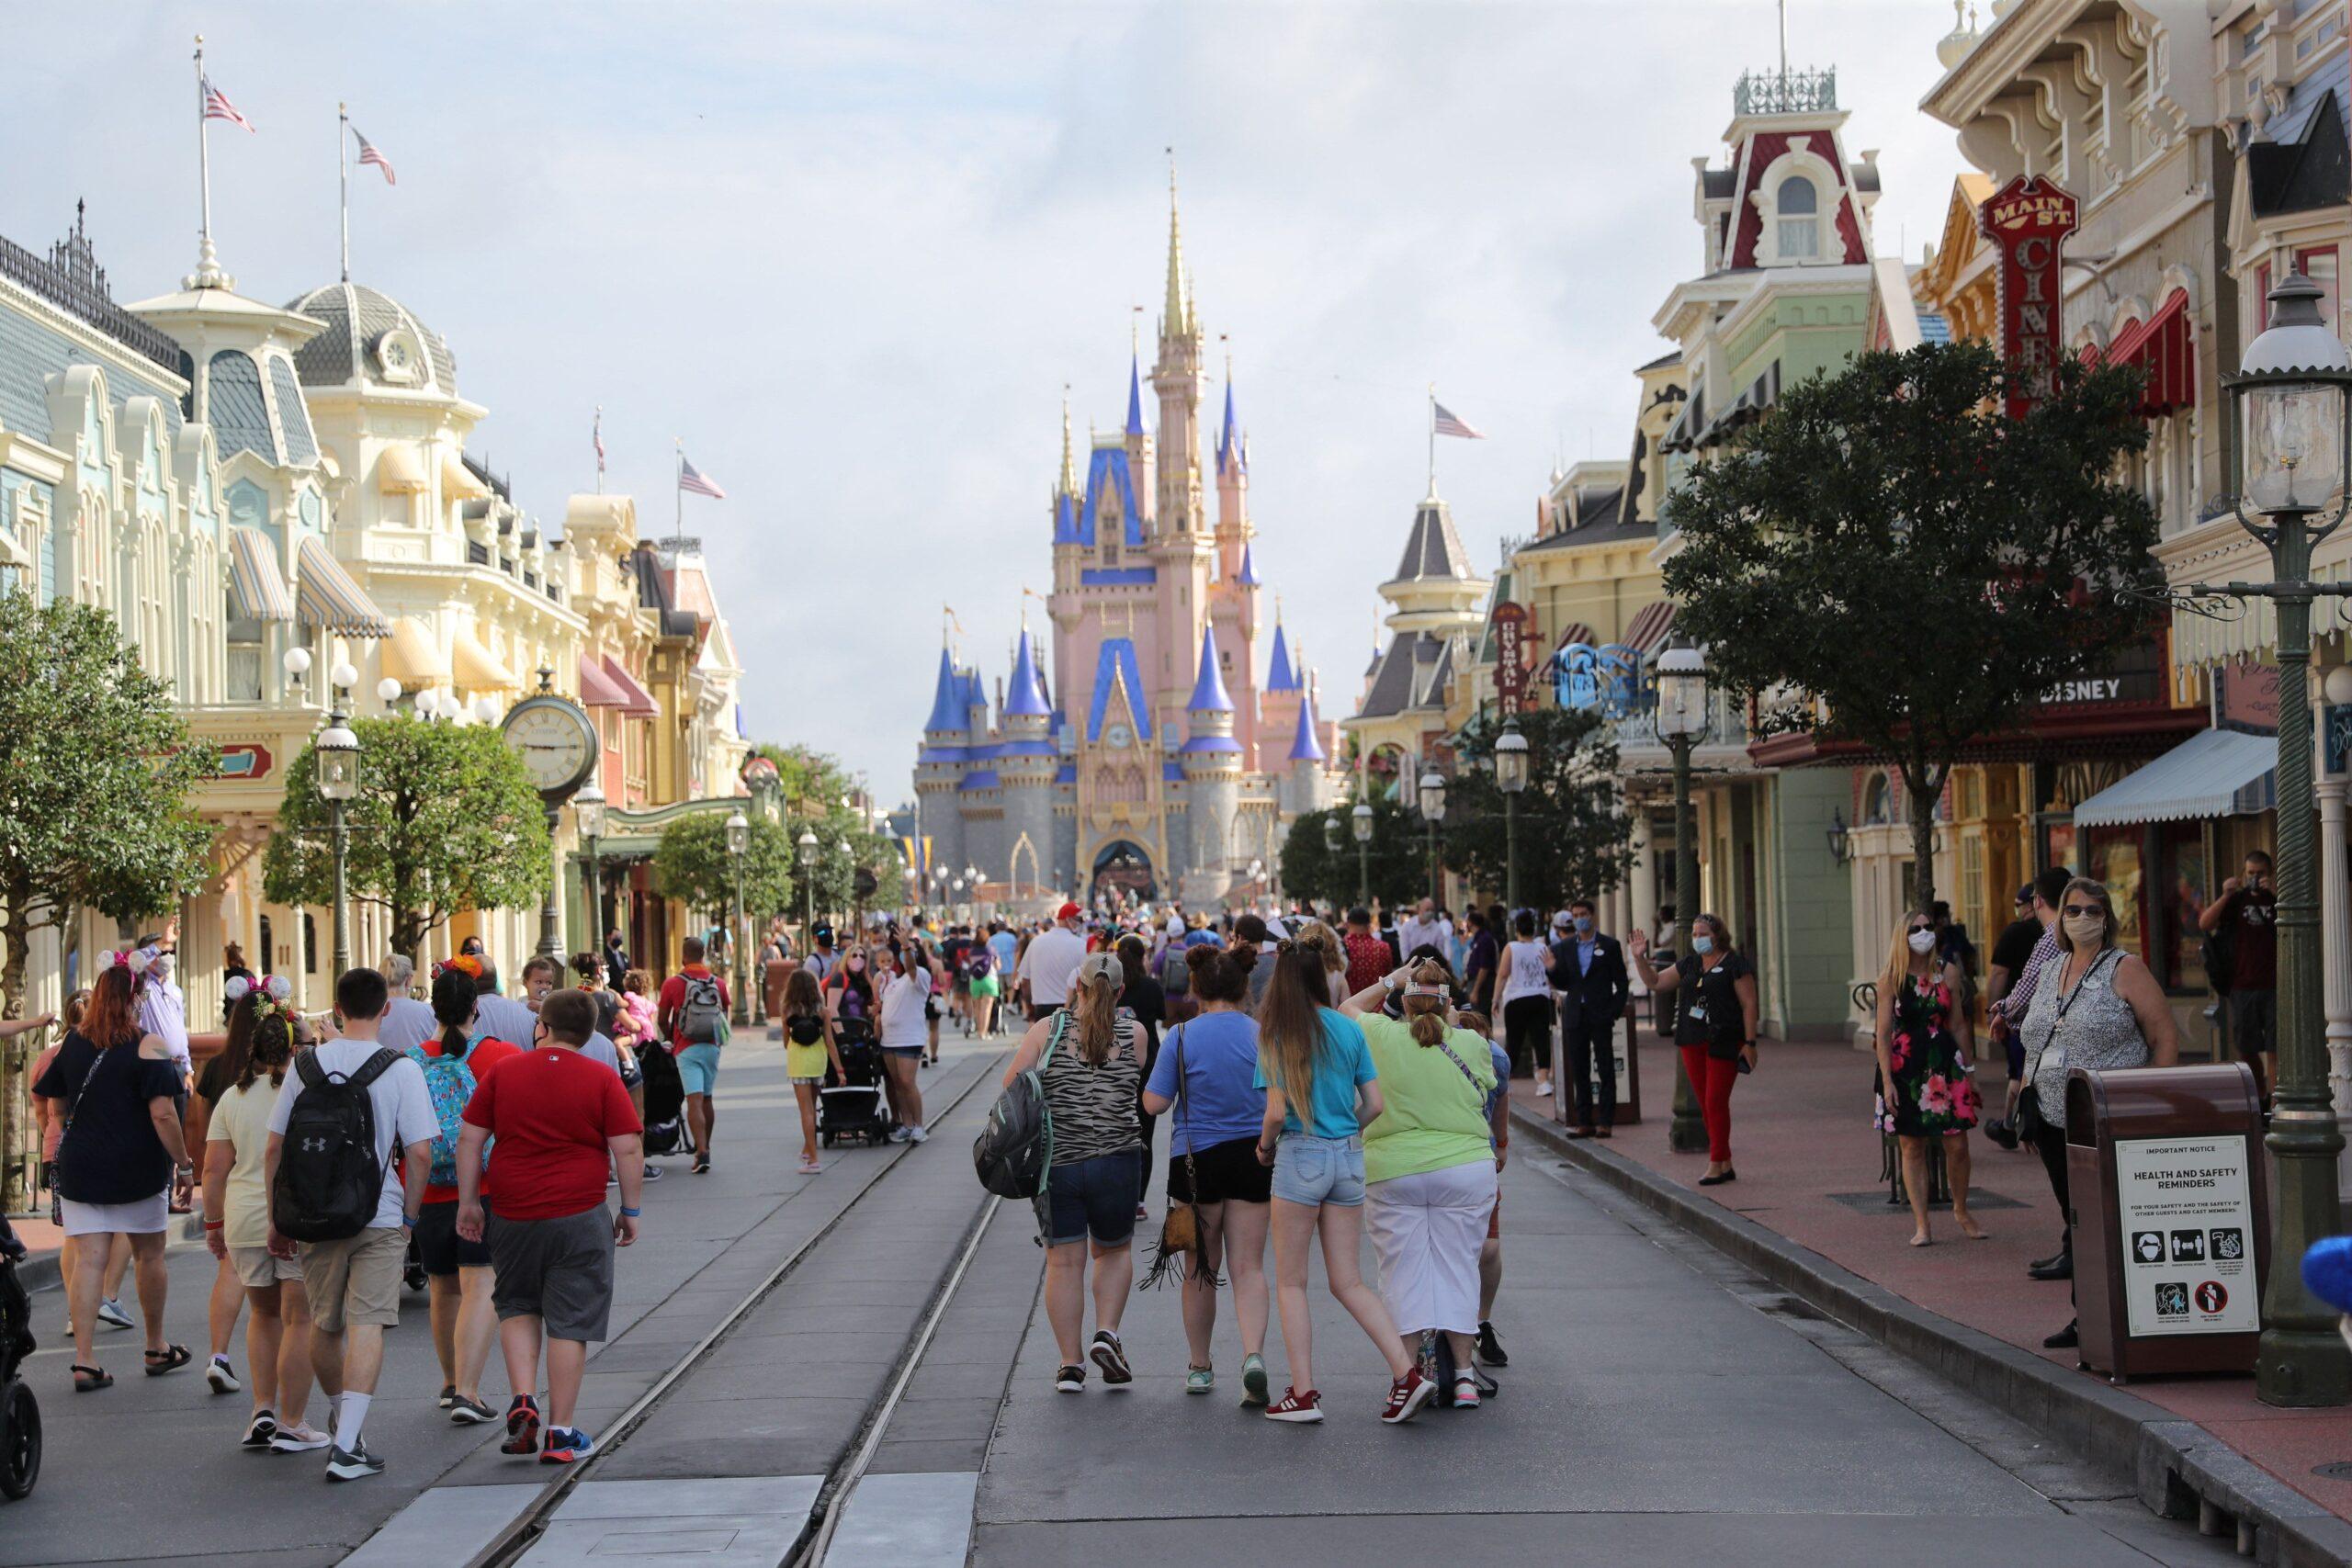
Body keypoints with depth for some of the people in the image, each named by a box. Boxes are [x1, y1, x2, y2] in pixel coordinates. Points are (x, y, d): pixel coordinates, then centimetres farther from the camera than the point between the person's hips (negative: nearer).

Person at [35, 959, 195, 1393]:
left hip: (80, 1167, 3)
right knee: (149, 1256, 12)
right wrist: (183, 1164, -8)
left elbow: (44, 1096, 14)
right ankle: (157, 1350, 24)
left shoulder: (71, 1045, 3)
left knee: (88, 1260, 1)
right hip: (138, 1170, -3)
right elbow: (163, 1114, -16)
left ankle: (84, 1361, -5)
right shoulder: (148, 1047, -11)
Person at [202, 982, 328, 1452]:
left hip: (243, 1219, 4)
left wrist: (214, 1224, 16)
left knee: (263, 1313, 21)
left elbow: (214, 1170, 7)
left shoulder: (232, 1097, 7)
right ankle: (291, 1424, 3)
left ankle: (263, 1409, 15)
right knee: (299, 1317, 2)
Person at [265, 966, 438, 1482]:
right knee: (367, 1324, -5)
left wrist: (276, 1218, 14)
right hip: (379, 1217, -3)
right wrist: (409, 1219, 2)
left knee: (325, 1324, 18)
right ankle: (346, 1444, -13)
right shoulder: (401, 1069, -7)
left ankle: (342, 1419, 37)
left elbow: (276, 1148, 5)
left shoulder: (305, 1065, 2)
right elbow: (419, 1153, -10)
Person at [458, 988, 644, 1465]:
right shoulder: (602, 1079, -3)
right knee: (569, 1321, 4)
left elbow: (469, 1140, 4)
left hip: (512, 1216, 2)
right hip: (579, 1218, -2)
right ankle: (561, 1433, 7)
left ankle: (522, 1398, 5)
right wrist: (630, 1211, 3)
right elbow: (628, 1148, -6)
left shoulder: (503, 1074, 3)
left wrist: (468, 1202, 11)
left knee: (517, 1306, 22)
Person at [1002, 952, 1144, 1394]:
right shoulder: (1134, 1033, -1)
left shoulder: (1046, 1029, -2)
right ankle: (1107, 1333, 2)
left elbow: (1011, 1084, 0)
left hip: (1054, 1159, 0)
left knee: (1064, 1260, 6)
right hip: (1115, 1159, 0)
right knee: (1114, 1250, 20)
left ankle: (1070, 1363, 6)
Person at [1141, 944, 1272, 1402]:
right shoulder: (1264, 1035, -2)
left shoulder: (1183, 1036, -8)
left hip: (1197, 1158, -1)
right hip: (1253, 1157, 1)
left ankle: (1200, 1367, 24)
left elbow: (1154, 1103, -9)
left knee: (1201, 1268, 13)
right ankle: (1253, 1354, -19)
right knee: (1248, 1266, 3)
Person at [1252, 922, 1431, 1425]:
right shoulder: (1349, 1029, 3)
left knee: (1291, 1283, 8)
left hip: (1301, 1156, -4)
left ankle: (1303, 1393, 7)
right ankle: (1406, 1372, -1)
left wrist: (1265, 1145, 6)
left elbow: (1277, 1111, -13)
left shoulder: (1278, 1031, -9)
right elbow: (1374, 1104, 3)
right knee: (1349, 1282, 11)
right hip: (1348, 1158, 4)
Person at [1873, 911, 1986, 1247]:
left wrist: (1967, 1070, 10)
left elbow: (1958, 1024, 8)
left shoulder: (1948, 972, 3)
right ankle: (1921, 1224, 9)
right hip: (1905, 1065, -1)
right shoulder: (1891, 978, -3)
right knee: (1912, 1146, 2)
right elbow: (1883, 1033, -4)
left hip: (1945, 1063, 1)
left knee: (1957, 1144, -1)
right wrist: (1887, 1081, -9)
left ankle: (1961, 1212, 22)